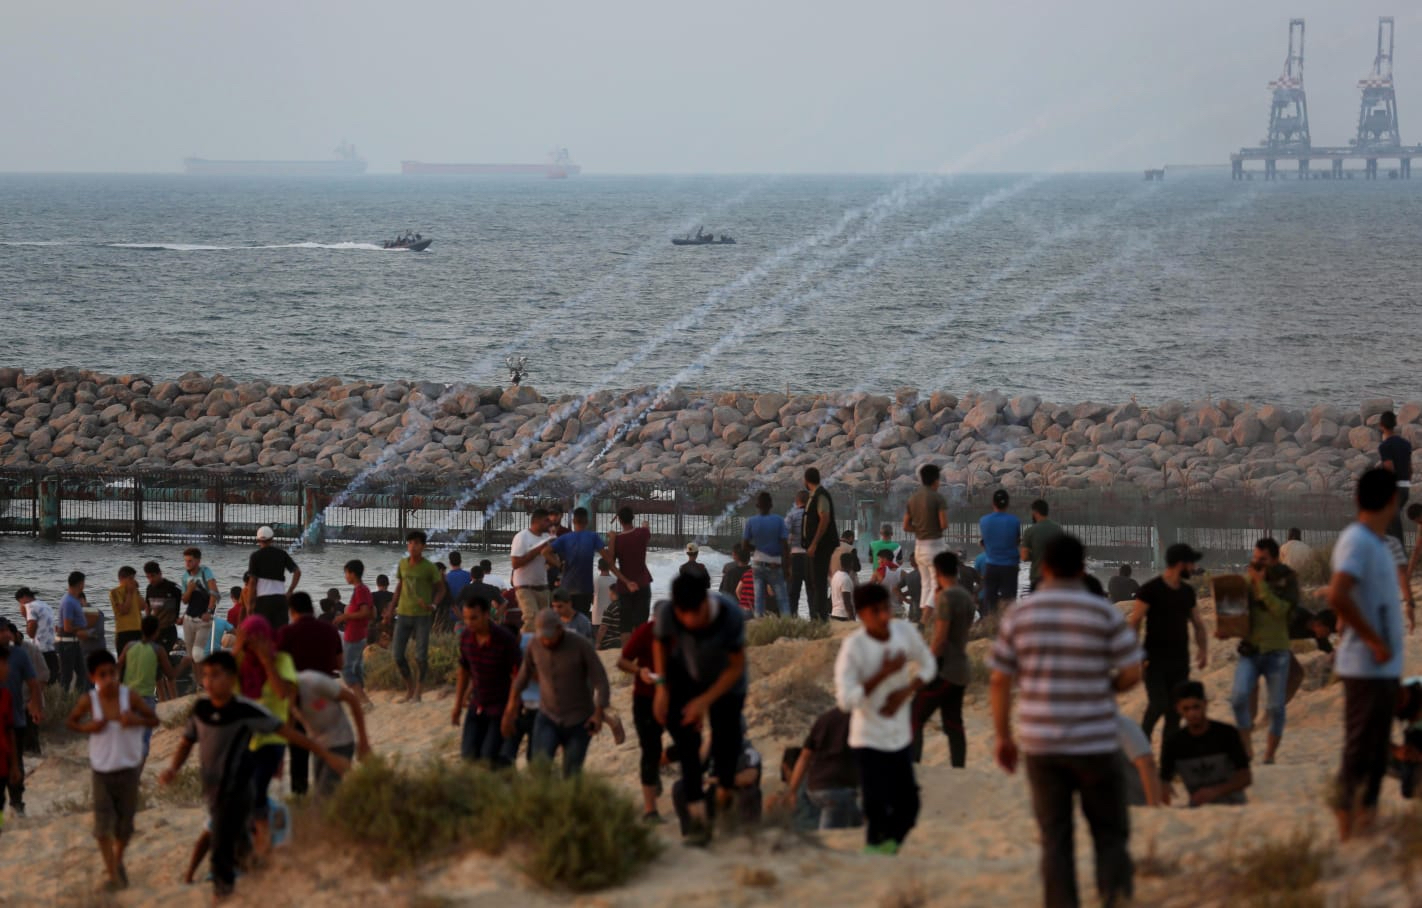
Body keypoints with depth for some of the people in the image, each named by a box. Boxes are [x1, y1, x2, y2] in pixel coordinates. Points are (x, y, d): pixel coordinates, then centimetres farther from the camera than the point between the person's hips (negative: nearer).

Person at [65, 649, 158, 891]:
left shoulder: (129, 697, -13)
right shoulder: (88, 701, -12)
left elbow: (154, 719, -3)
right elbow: (70, 721, 4)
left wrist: (136, 720, -23)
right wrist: (87, 727, -16)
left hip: (128, 768, 1)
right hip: (102, 769, -1)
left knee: (125, 824, 13)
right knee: (103, 824, -9)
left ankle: (118, 861, 39)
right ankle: (113, 875, 0)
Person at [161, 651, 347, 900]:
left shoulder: (246, 711, -19)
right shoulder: (201, 708, -5)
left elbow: (287, 732, -16)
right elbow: (187, 742, 8)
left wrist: (327, 756, -16)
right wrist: (172, 769, -12)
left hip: (237, 792, -5)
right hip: (213, 791, 5)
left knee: (223, 854, -6)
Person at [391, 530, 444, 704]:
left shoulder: (429, 567, -7)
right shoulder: (402, 564, 5)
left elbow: (441, 589, 0)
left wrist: (432, 604, -18)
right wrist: (392, 608, 15)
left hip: (422, 616, -4)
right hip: (403, 614, 4)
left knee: (421, 656, -5)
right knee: (398, 655, 2)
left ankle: (418, 693, 6)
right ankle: (410, 689, 18)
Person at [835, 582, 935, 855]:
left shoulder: (905, 631, -6)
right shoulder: (854, 646, -20)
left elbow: (928, 664, 10)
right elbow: (846, 699, -25)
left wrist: (906, 692, -8)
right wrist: (884, 673, -28)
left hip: (900, 736, 6)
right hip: (870, 739, -5)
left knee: (907, 805, 12)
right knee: (877, 809, -9)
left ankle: (889, 848, 31)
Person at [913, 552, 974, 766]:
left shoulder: (946, 597, -14)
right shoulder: (966, 597, 12)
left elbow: (940, 636, -18)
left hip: (944, 670, -9)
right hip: (961, 672, 9)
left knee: (914, 719, -6)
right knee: (954, 726, 10)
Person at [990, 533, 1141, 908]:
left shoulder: (1019, 614, 2)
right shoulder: (1104, 613, -5)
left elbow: (1000, 680, 2)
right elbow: (1132, 673, -6)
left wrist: (1003, 737, 10)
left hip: (1042, 744, 2)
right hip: (1095, 742, -2)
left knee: (1055, 838, 9)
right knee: (1110, 833, 7)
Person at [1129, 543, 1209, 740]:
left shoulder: (1187, 592, 12)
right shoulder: (1151, 590, -7)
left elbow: (1197, 623, 21)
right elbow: (1134, 622, -10)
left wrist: (1203, 649, 7)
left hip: (1180, 661, 6)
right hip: (1155, 660, -6)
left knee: (1175, 713, 3)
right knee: (1158, 704, -18)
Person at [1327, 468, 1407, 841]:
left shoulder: (1375, 543, 15)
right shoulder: (1356, 541, -16)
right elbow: (1338, 597, -29)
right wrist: (1375, 641, -22)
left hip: (1384, 667, 9)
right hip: (1366, 667, -9)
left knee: (1376, 752, 12)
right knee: (1361, 748, -6)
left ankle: (1365, 814, 17)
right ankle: (1348, 822, -3)